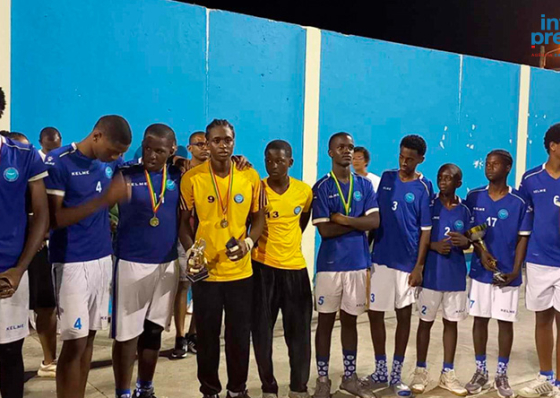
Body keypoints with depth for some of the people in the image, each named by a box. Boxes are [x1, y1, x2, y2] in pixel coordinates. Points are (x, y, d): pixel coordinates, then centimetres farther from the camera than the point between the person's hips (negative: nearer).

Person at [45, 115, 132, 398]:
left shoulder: (111, 163, 7)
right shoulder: (58, 162, -11)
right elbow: (53, 219, -16)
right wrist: (103, 199, -23)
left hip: (103, 258, 6)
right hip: (71, 263, -6)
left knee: (89, 336, 11)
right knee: (74, 342, -5)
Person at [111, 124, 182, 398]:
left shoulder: (178, 176, 3)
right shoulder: (124, 174, -7)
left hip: (167, 264, 4)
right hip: (131, 263, -4)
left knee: (153, 330, 15)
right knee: (127, 333, 1)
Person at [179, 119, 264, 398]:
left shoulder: (250, 176, -1)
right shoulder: (192, 178, -6)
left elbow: (258, 217, 6)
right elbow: (183, 222, 2)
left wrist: (248, 242, -12)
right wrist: (191, 252, -14)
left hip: (240, 270, 1)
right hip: (206, 271, -1)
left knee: (240, 335, 11)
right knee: (207, 336, 11)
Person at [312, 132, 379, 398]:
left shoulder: (365, 185, 6)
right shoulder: (322, 187, -5)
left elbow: (375, 222, -5)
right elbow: (324, 230, -13)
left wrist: (343, 219, -14)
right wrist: (358, 222, -8)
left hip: (358, 263, 3)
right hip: (330, 264, -3)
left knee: (350, 320, 14)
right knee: (326, 321, 6)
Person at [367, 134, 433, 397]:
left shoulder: (424, 188, -5)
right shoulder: (386, 178, 5)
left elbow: (425, 230, -6)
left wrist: (419, 266, -10)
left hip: (407, 262, -3)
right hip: (380, 259, 3)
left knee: (404, 315, 7)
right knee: (375, 313, 6)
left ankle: (396, 374, 21)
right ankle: (380, 371, 22)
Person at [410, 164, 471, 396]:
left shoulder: (464, 211, 3)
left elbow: (468, 242, 11)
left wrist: (464, 242, -12)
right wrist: (434, 245, -19)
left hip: (456, 276, 3)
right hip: (431, 274, -2)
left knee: (451, 322, 10)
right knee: (426, 322, 6)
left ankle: (447, 373, 23)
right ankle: (420, 371, 19)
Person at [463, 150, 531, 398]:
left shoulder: (519, 203, -4)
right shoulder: (474, 197, 2)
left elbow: (523, 239, -2)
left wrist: (515, 271, -10)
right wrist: (481, 252, -11)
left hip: (507, 274, -2)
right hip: (480, 271, 2)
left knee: (505, 322, 7)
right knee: (480, 319, 9)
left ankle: (501, 375, 22)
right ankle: (480, 372, 23)